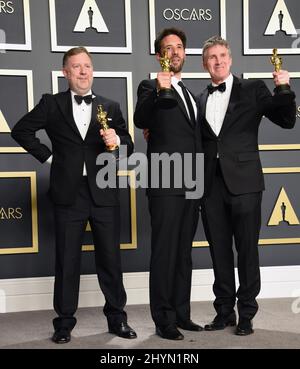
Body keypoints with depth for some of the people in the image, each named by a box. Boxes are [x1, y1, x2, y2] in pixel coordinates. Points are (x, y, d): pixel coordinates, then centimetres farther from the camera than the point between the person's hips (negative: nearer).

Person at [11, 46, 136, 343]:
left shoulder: (110, 107, 10)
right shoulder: (51, 104, 5)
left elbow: (128, 146, 9)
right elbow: (20, 130, 8)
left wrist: (117, 140, -13)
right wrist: (47, 155, 2)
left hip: (103, 194, 1)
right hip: (68, 194, -1)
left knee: (110, 259, 7)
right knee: (67, 261, 6)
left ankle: (117, 318, 21)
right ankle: (64, 322, 19)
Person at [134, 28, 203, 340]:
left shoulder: (188, 93, 20)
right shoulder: (151, 87, -2)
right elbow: (141, 121, -21)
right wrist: (159, 91, -36)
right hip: (166, 184, -7)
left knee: (184, 254, 11)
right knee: (164, 253, -3)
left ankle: (181, 313, 21)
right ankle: (164, 319, 6)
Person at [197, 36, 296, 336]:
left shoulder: (252, 89, 4)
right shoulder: (200, 100, 14)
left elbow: (286, 121, 2)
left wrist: (284, 89, -14)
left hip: (243, 181, -3)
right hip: (211, 184, 4)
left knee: (247, 249, 2)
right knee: (219, 251, 9)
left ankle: (246, 313, 15)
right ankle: (224, 311, 21)